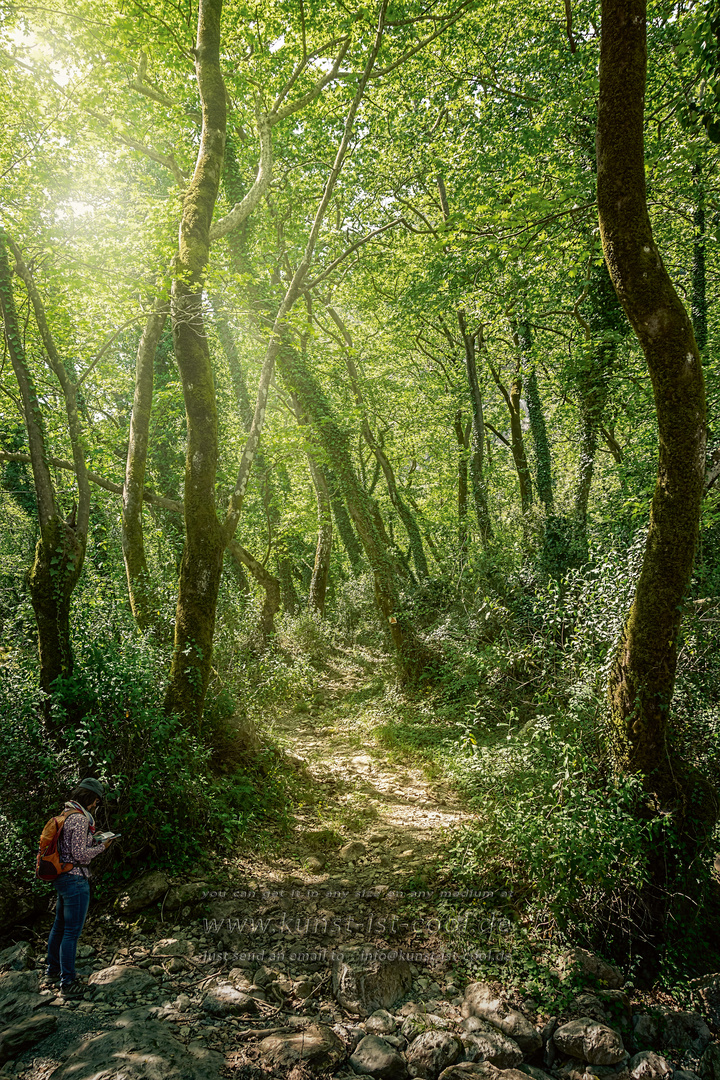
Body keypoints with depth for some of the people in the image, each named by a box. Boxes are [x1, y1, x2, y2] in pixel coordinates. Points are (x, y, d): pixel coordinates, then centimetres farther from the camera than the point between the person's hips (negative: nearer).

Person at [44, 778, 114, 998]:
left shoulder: (66, 814, 9)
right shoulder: (80, 819, -21)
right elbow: (80, 854, -21)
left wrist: (93, 839, 12)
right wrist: (102, 846, -9)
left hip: (61, 878, 10)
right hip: (75, 879, -10)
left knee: (59, 926, 22)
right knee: (72, 932, -1)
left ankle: (53, 971, 37)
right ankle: (68, 983, 7)